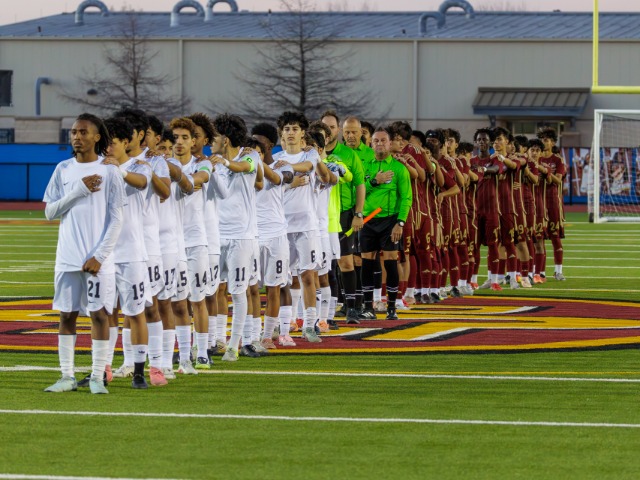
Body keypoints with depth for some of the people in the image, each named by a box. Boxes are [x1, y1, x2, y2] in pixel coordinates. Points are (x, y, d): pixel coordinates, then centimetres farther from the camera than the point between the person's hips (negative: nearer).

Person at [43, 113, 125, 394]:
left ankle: (97, 377, 3)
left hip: (98, 260, -3)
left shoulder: (108, 172, -1)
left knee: (99, 314, -2)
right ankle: (67, 376, 10)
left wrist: (99, 256, -12)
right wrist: (78, 190, -9)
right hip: (68, 257, 3)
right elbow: (50, 212, 4)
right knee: (67, 315, 4)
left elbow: (116, 219, -3)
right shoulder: (63, 170, 8)